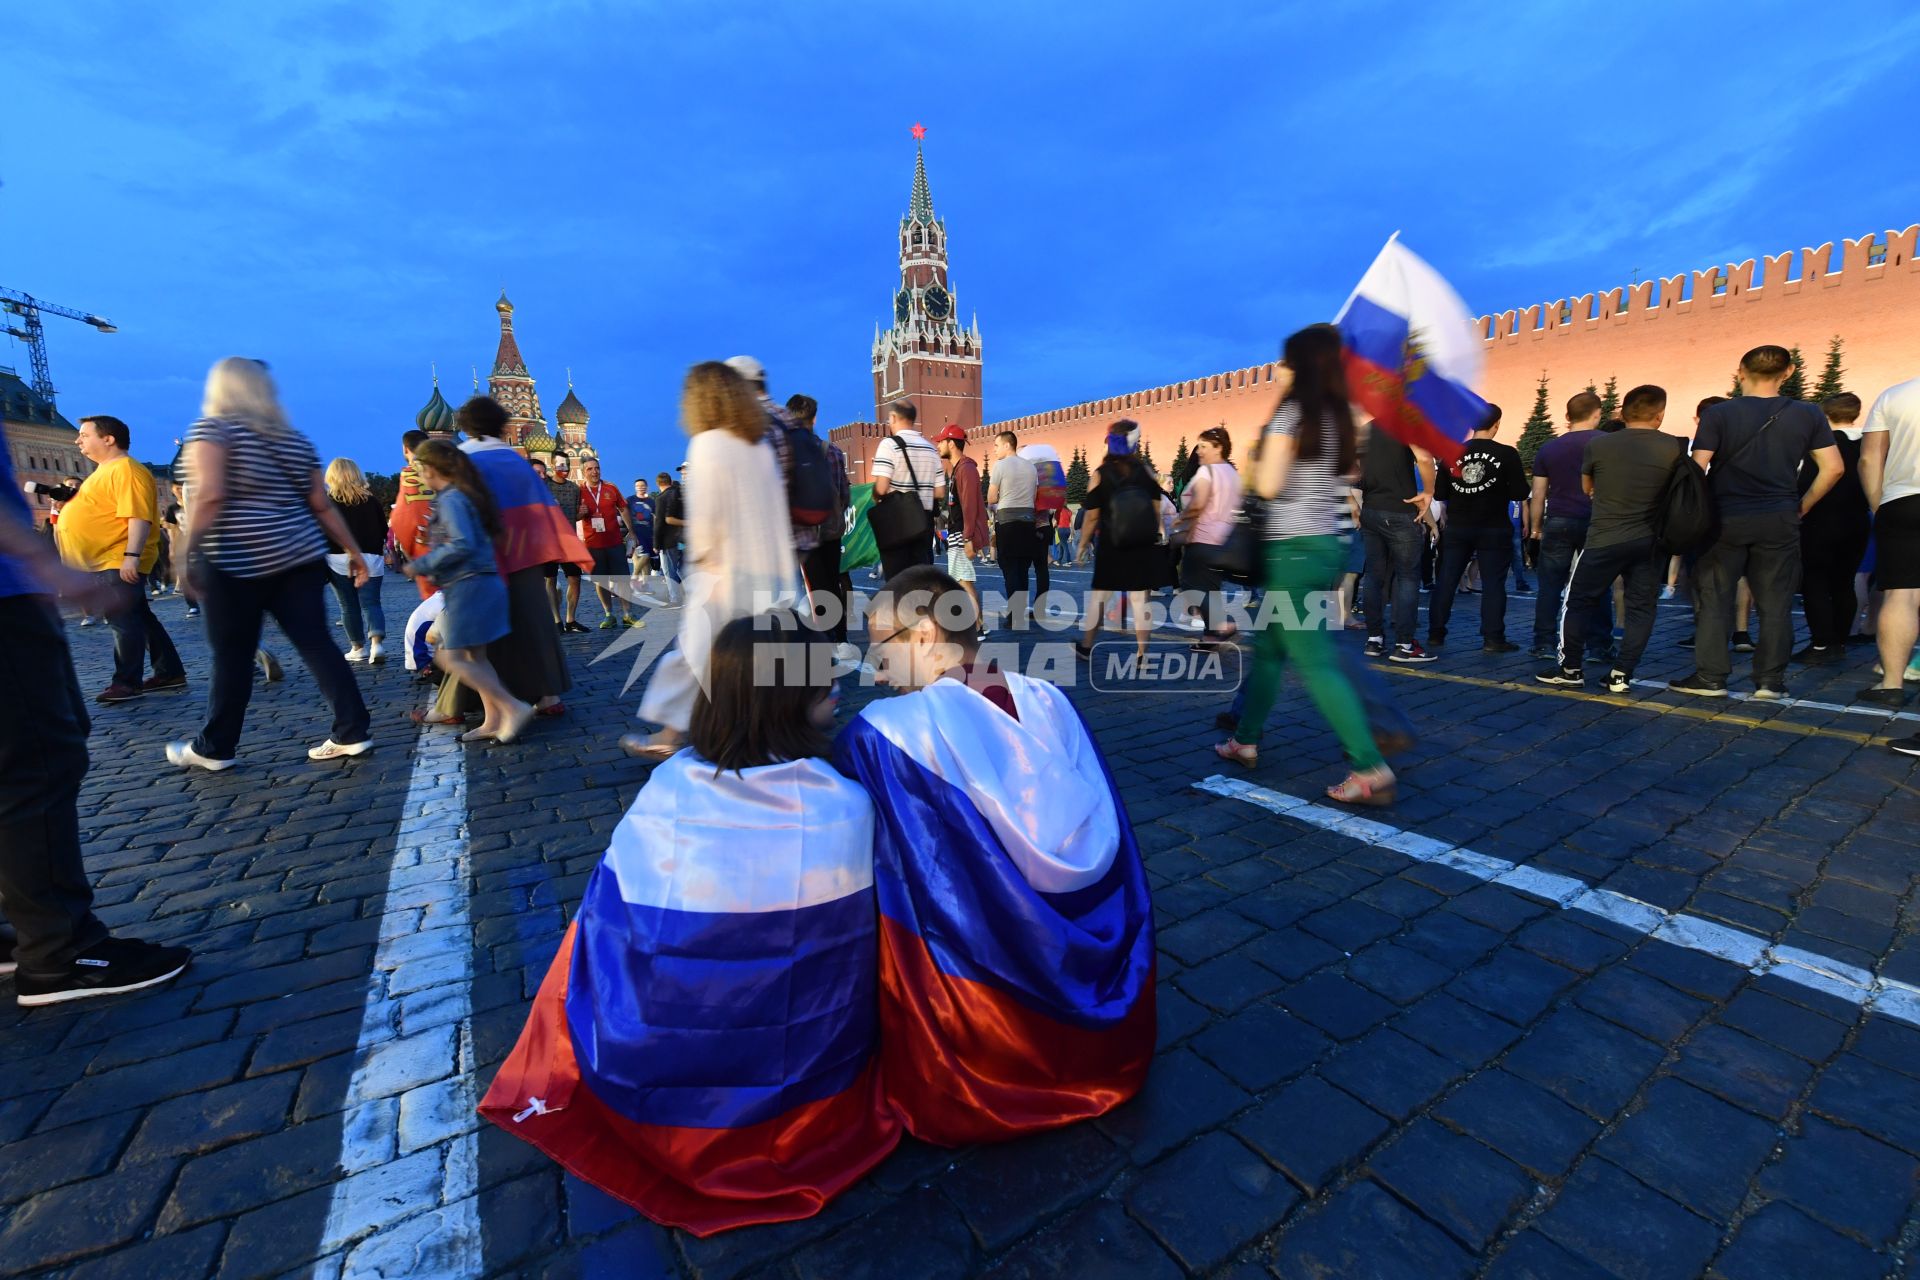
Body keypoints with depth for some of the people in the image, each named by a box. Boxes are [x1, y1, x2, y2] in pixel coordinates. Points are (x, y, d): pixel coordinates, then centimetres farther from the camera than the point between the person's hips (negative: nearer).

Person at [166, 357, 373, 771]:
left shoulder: (213, 428, -4)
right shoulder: (295, 440, 12)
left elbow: (209, 494, -18)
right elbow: (322, 505, 11)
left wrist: (191, 550, -17)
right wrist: (353, 551, 16)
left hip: (237, 561, -5)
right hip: (299, 558, 5)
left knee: (233, 659, 5)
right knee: (318, 647, 3)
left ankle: (214, 748, 19)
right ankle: (352, 733, 1)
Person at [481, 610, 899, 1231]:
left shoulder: (664, 791, -18)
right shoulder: (849, 807, -22)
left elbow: (605, 927, -4)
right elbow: (860, 949, -6)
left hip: (659, 1085, 1)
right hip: (808, 1085, 0)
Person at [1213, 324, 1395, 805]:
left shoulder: (1291, 411, -11)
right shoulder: (1340, 416, 12)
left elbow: (1268, 485, -16)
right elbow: (1346, 479, 16)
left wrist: (1255, 462, 2)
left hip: (1294, 549, -9)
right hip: (1326, 545, 9)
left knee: (1316, 662, -5)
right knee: (1269, 647, 17)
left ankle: (1372, 769, -4)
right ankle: (1247, 741, 28)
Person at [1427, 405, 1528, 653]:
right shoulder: (1507, 453, -8)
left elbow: (1440, 493, 2)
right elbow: (1520, 493, -6)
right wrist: (1499, 490, 13)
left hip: (1457, 527, 2)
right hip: (1494, 529, -2)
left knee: (1445, 581, 8)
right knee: (1493, 584, 3)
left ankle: (1435, 634, 12)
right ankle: (1492, 639, 3)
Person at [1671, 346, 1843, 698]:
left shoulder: (1718, 414, -5)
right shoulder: (1808, 415, 4)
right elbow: (1832, 468, 3)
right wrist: (1801, 506, 15)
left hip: (1725, 519, -3)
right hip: (1780, 521, 3)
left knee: (1713, 600, 4)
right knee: (1775, 604, 7)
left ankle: (1710, 678, 4)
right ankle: (1770, 680, 11)